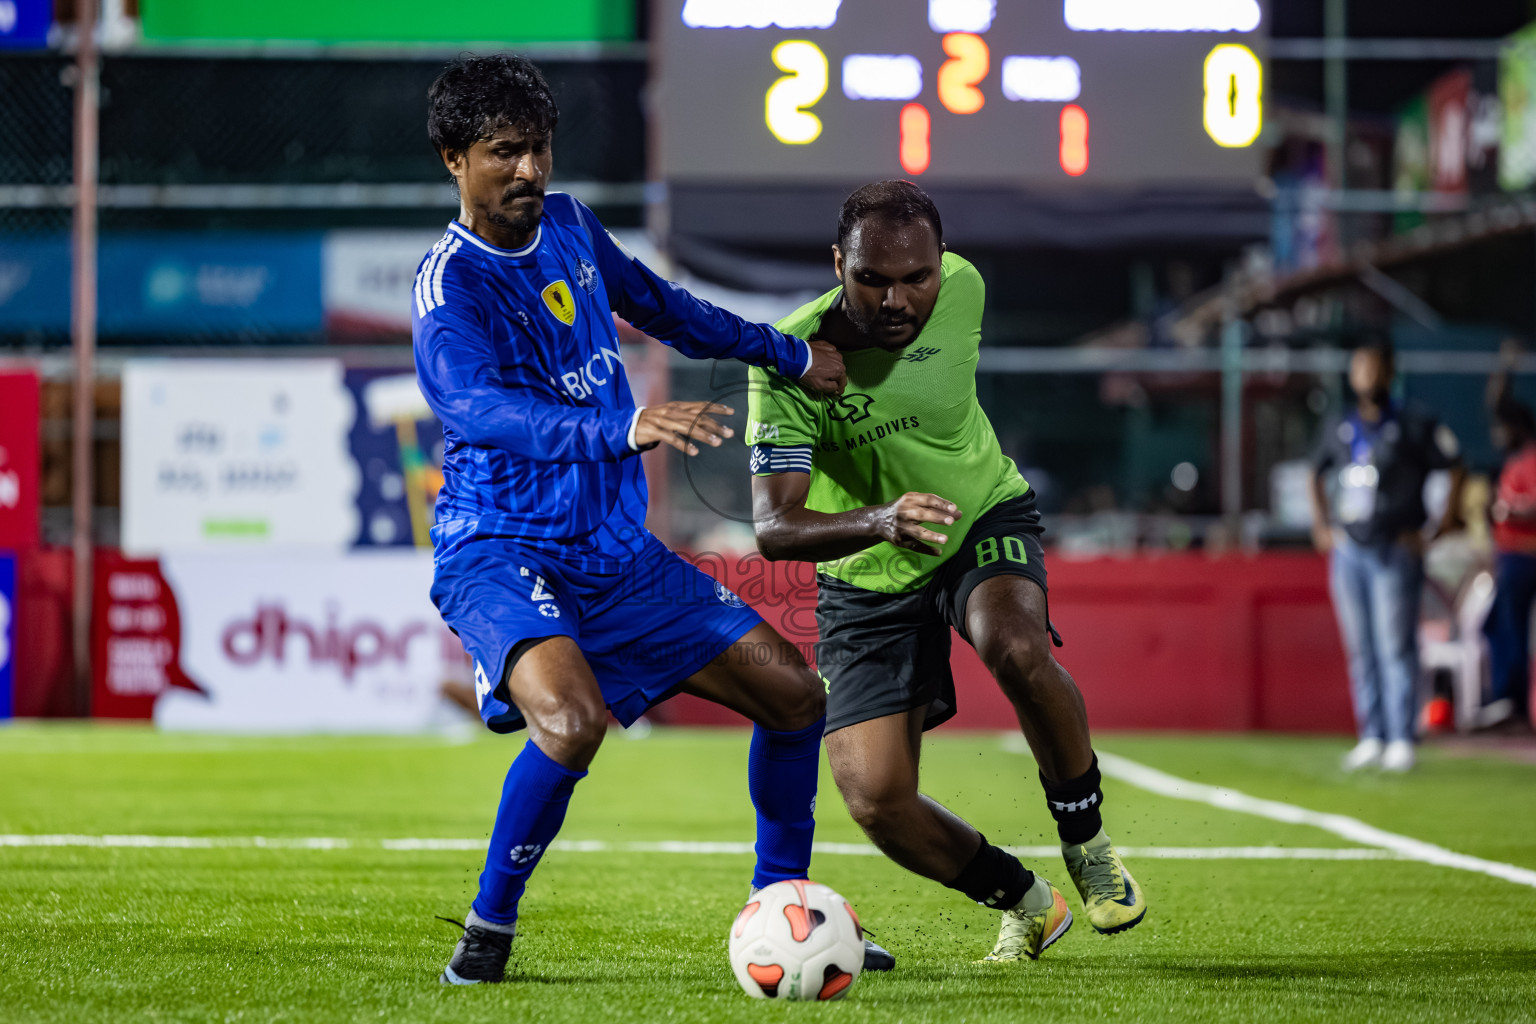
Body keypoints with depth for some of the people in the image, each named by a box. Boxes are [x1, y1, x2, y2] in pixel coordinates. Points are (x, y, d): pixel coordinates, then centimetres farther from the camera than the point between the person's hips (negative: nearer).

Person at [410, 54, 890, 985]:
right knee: (572, 717, -35)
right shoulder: (450, 290, -17)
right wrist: (621, 429, -52)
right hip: (503, 553, -8)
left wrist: (787, 354, 32)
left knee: (793, 695, 6)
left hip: (617, 550, 8)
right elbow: (477, 408, -37)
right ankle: (490, 928, -14)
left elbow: (656, 304, 26)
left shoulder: (567, 226, 6)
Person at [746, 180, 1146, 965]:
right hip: (865, 579, 0)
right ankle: (1024, 902, 18)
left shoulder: (962, 288, -17)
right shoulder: (789, 360, -27)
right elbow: (772, 528, -32)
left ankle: (1086, 841, -9)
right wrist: (878, 521, -49)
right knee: (875, 801, -11)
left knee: (1016, 649, -35)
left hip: (985, 518, 1)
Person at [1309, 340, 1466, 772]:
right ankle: (1371, 737, 11)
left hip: (1396, 552, -5)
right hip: (1348, 553, 5)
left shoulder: (1414, 425, -3)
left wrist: (1446, 522, -4)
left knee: (1396, 647, -9)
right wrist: (1321, 526, 18)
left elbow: (1457, 468, 2)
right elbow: (1317, 475, 28)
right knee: (1361, 650, 6)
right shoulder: (1339, 430, 12)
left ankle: (1401, 739, -7)